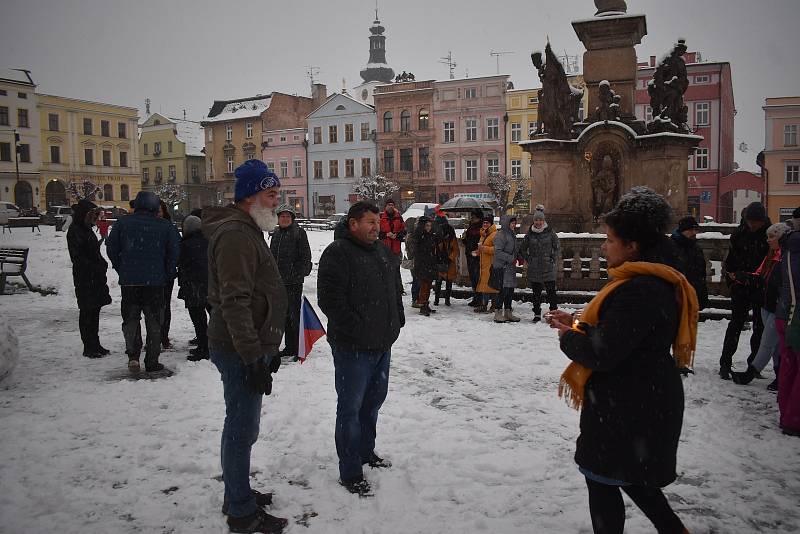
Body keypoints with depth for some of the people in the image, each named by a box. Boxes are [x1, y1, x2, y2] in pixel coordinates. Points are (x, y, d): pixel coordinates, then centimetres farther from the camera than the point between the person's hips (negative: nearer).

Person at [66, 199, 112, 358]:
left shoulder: (87, 229, 17)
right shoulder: (74, 231, -10)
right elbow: (77, 257, -17)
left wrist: (102, 264, 9)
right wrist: (94, 267, -20)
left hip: (96, 278, 9)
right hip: (85, 279, -9)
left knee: (94, 311, 13)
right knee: (87, 312, -3)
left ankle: (95, 345, 20)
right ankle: (89, 347, 3)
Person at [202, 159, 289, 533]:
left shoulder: (247, 231, 17)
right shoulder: (235, 235, -18)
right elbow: (235, 303, -24)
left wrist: (269, 347, 25)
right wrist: (254, 357, -23)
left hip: (252, 347, 10)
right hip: (241, 352, -10)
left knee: (241, 426, 19)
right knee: (242, 430, 0)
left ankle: (237, 495, 34)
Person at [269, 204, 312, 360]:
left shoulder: (299, 233, -5)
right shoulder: (276, 234, 15)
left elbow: (305, 257, -8)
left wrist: (299, 274, -14)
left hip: (294, 282, -7)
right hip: (278, 281, 7)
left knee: (295, 314, -4)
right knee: (285, 315, 13)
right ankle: (289, 347, 22)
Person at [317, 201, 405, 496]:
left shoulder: (382, 251, 12)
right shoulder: (337, 253, -15)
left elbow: (395, 289, 22)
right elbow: (330, 299, -22)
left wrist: (397, 321, 12)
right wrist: (357, 329, -21)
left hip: (382, 344, 8)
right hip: (353, 347, -8)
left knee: (373, 400, 21)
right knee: (351, 408, 2)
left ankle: (366, 452, 40)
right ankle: (350, 472, 14)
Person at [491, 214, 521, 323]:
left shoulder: (512, 234, 17)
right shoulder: (500, 235, -12)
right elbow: (498, 252, -18)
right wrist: (511, 258, -19)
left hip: (511, 267, 9)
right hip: (502, 266, -9)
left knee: (511, 290, 10)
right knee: (503, 289, -10)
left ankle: (508, 313, 18)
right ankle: (498, 313, -3)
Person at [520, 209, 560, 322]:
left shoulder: (550, 233, 0)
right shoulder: (529, 234, 4)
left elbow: (556, 247, 12)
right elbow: (522, 249, 16)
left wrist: (554, 259, 5)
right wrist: (527, 259, 7)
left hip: (548, 267, -2)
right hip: (534, 268, 2)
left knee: (551, 291, -3)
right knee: (536, 292, 8)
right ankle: (537, 314, 17)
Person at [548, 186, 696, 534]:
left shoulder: (638, 291, -26)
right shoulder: (657, 281, 8)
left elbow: (603, 353, -27)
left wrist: (568, 338, -9)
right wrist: (577, 325, 5)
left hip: (628, 407, -10)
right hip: (644, 400, 10)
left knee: (603, 479, 7)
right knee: (632, 477, 25)